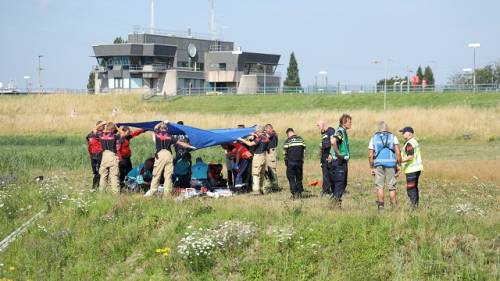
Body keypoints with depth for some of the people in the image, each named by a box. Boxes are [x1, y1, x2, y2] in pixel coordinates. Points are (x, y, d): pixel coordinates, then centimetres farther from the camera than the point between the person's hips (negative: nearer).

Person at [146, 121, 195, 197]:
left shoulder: (157, 134, 10)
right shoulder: (170, 136, 12)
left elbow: (156, 127, 34)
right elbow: (180, 143, 14)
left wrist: (163, 123, 47)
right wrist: (190, 147, 22)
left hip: (160, 154, -1)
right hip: (168, 155, 1)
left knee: (156, 174, 1)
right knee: (168, 175, 2)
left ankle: (152, 192, 3)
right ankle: (167, 192, 0)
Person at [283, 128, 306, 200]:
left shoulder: (288, 141, -7)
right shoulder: (300, 139, 5)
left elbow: (285, 153, -2)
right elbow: (303, 150, 7)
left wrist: (286, 162, 11)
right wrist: (302, 160, 15)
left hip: (291, 162, -3)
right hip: (299, 161, 3)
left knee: (291, 178, 3)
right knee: (299, 178, 12)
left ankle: (294, 193, -5)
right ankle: (299, 193, 12)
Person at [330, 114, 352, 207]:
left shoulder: (343, 131, 16)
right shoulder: (340, 131, -16)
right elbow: (333, 141, -35)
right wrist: (338, 154, -26)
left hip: (343, 161, 10)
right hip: (339, 161, -10)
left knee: (343, 182, 15)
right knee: (340, 182, -7)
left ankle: (334, 197, 21)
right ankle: (337, 201, -4)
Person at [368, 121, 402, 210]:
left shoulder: (374, 138, 9)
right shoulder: (393, 137, 5)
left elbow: (370, 155, 4)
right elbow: (398, 153, -4)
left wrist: (371, 168, 10)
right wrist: (399, 165, 1)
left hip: (378, 164, 1)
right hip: (391, 163, -1)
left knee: (379, 186, 5)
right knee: (392, 187, 4)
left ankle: (381, 206, 2)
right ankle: (394, 207, 5)